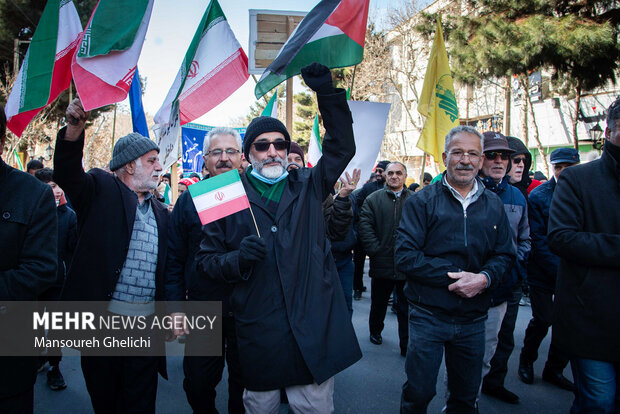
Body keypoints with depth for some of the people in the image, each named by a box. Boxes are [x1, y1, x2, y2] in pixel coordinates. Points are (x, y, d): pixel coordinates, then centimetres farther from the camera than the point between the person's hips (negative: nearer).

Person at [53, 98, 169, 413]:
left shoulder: (161, 213, 13)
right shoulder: (102, 190, 2)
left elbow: (170, 266, 13)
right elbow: (67, 173, -17)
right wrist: (74, 129, -34)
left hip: (147, 325, 3)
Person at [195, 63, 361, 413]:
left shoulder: (308, 187, 9)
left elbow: (342, 146, 1)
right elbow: (206, 259, 5)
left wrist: (327, 91, -8)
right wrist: (237, 259, -16)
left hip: (314, 328, 1)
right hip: (258, 333, 0)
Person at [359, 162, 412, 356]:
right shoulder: (373, 199, 4)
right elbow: (365, 226, -4)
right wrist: (375, 250, -12)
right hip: (382, 263, 1)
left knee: (406, 307, 7)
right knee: (378, 303, 19)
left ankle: (406, 345, 19)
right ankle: (375, 331, 42)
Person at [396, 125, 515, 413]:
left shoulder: (494, 205, 6)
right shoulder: (422, 202, -7)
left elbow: (504, 255, 8)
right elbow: (405, 256, -13)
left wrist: (484, 278, -13)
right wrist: (452, 276, -20)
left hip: (473, 318, 4)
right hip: (428, 314, -4)